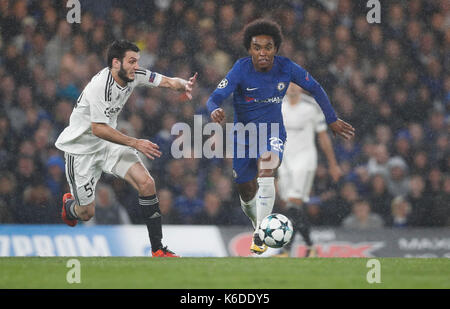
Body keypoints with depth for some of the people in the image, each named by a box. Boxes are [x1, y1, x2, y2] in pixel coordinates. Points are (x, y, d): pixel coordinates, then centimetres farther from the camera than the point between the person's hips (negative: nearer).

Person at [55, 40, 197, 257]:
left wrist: (184, 85, -31)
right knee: (86, 213, 0)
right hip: (81, 147, -6)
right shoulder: (101, 86, -29)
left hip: (109, 143, 6)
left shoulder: (133, 75, -8)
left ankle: (158, 250, -9)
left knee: (147, 184, -14)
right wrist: (136, 143, -31)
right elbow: (98, 129, -30)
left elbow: (168, 81, -7)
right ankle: (69, 205, 40)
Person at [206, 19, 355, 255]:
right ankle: (257, 224, 45)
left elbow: (315, 89, 2)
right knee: (247, 192, 10)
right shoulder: (241, 70, -20)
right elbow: (215, 97, -26)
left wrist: (332, 120, 8)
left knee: (266, 169, -31)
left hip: (273, 132, -1)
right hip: (244, 135, 1)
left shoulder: (286, 68, -15)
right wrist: (215, 110, -51)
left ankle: (261, 236, -30)